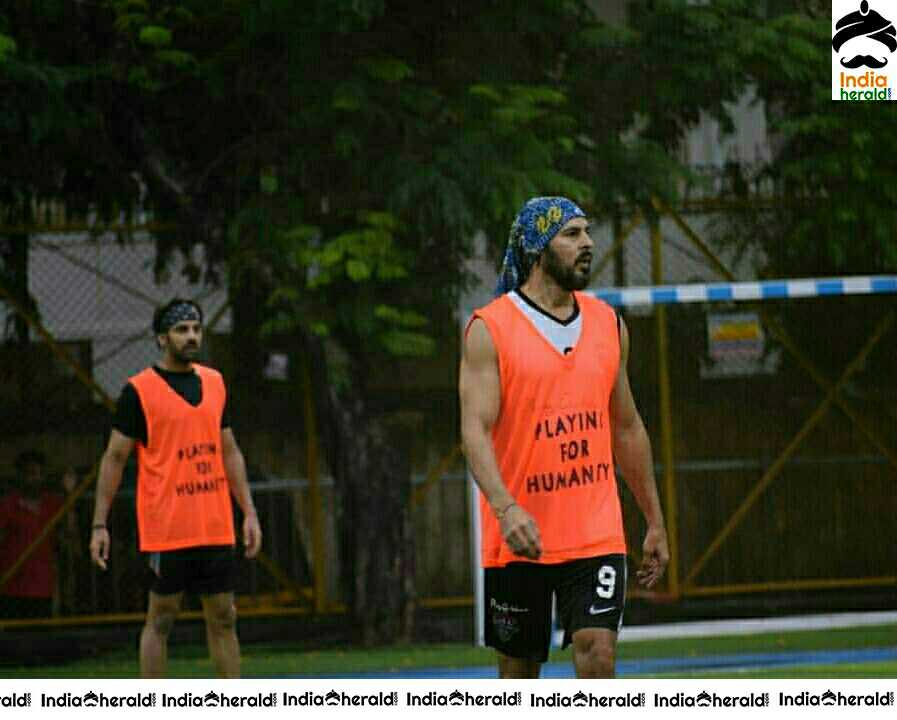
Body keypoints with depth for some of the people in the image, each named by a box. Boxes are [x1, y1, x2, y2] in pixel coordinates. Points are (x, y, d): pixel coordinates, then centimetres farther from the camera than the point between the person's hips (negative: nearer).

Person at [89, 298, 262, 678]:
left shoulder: (214, 383, 11)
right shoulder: (139, 390, -5)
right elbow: (114, 458, -4)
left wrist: (248, 512, 10)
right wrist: (99, 524, -9)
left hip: (216, 529, 5)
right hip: (166, 530, -5)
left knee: (223, 618, 6)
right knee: (161, 619, 0)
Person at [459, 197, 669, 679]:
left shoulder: (608, 324, 10)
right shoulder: (490, 330, -5)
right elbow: (475, 430, -15)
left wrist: (654, 522, 18)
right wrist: (506, 508, -31)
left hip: (597, 535, 3)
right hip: (520, 539, -3)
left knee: (598, 655, -13)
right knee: (519, 671, 8)